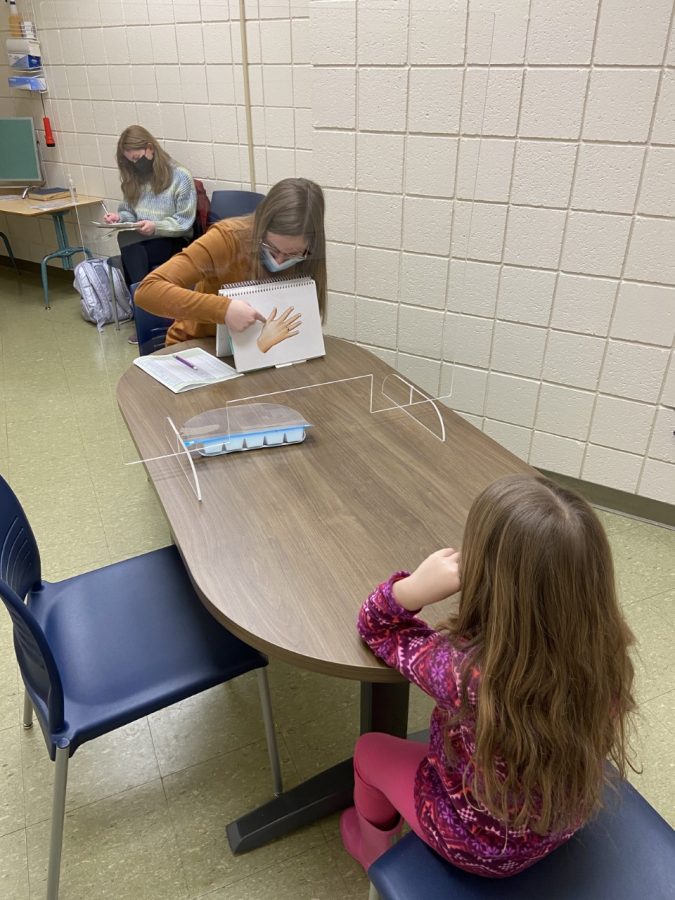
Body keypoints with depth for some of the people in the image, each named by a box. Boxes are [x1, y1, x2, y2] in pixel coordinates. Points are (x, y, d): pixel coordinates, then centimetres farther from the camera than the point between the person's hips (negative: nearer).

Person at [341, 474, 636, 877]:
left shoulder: (464, 671, -41)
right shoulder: (607, 652, -27)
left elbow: (377, 626, -21)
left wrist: (412, 590, -39)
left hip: (482, 847, -4)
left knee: (370, 750, 21)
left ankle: (374, 849, 53)